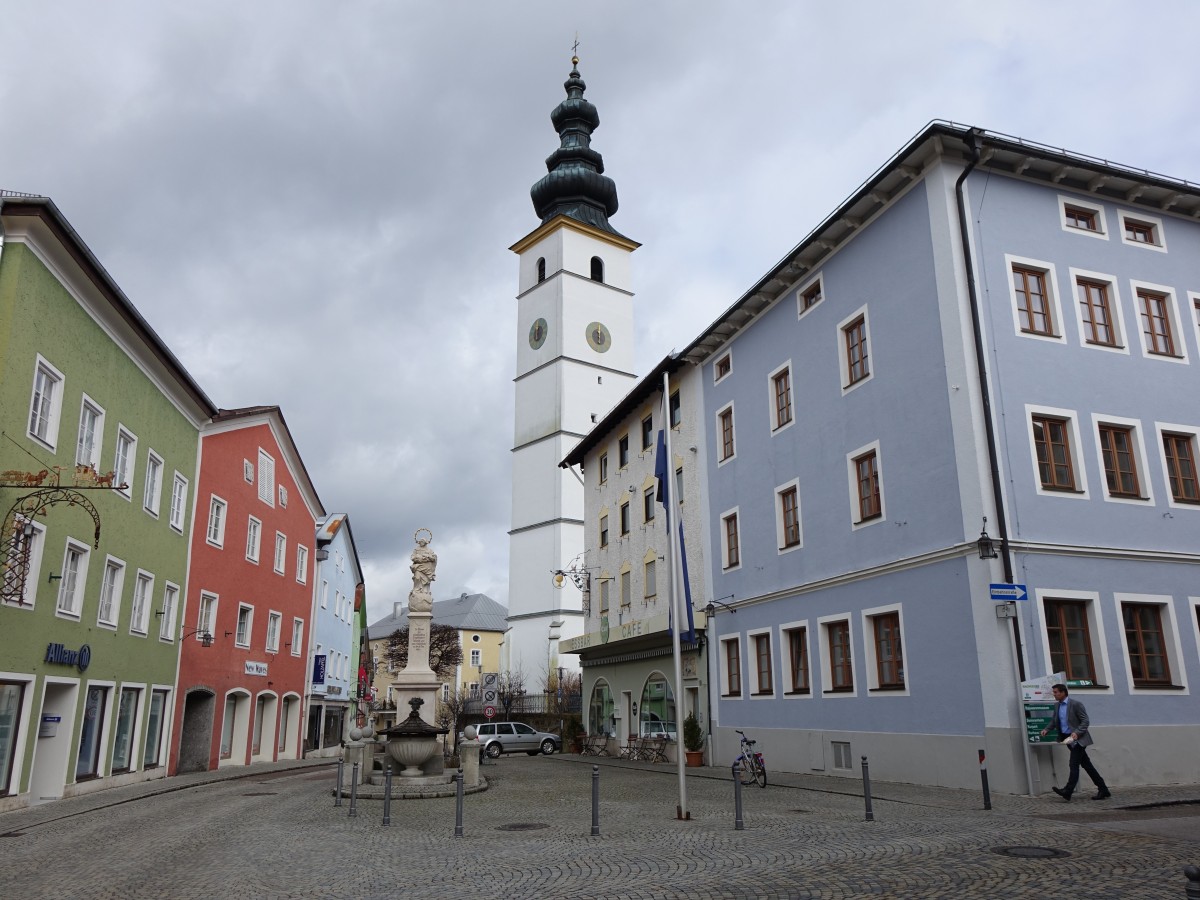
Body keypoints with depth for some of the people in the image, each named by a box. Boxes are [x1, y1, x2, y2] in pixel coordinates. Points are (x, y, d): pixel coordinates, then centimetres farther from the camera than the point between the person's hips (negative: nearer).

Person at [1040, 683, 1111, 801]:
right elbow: (1055, 721, 17)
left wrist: (1077, 732, -24)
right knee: (1086, 765, 11)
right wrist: (1047, 729, 0)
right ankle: (1103, 790, 19)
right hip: (1068, 739, 7)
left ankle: (1067, 791, -18)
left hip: (1078, 738, -7)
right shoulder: (1056, 706, 11)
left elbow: (1085, 721, -12)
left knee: (1074, 765, -12)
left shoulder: (1075, 704, -10)